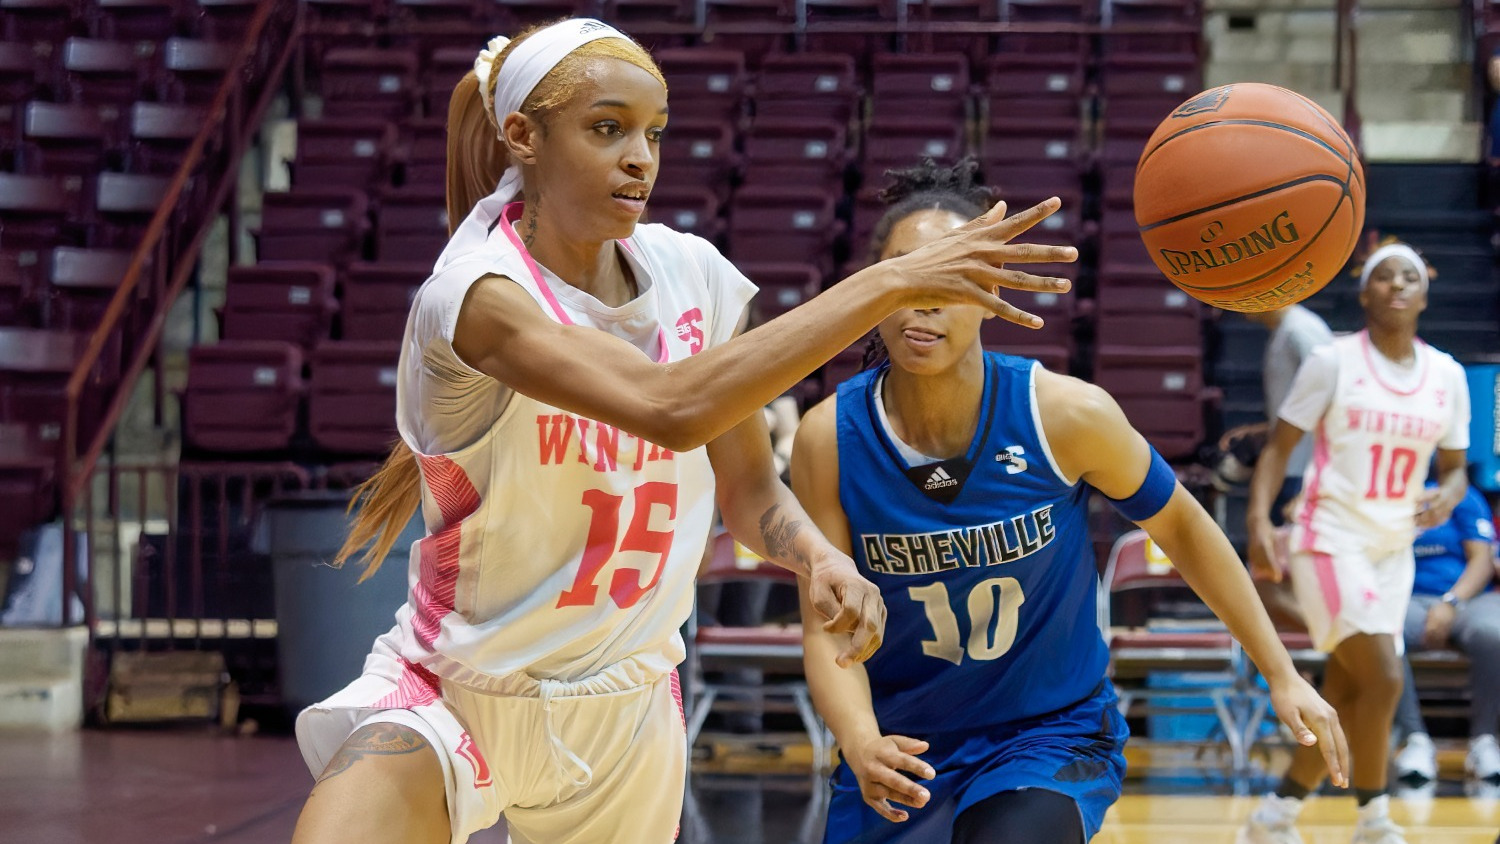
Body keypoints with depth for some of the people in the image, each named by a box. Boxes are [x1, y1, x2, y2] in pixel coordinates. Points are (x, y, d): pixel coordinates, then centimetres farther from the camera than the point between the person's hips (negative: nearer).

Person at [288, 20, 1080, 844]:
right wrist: (889, 283, -40)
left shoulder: (689, 275, -4)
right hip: (447, 696, -5)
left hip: (621, 713, 5)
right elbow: (670, 405, -39)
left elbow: (748, 488, 6)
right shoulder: (477, 294, -23)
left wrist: (820, 557, -18)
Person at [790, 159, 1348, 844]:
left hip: (1052, 736, -2)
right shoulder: (830, 439, -14)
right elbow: (827, 627, -11)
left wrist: (1282, 675, 4)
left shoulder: (1065, 415, -17)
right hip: (901, 750, 3)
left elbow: (1180, 527, -1)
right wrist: (860, 744, -32)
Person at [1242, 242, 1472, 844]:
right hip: (1331, 540, -5)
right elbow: (1280, 446, -3)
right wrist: (1259, 521, -17)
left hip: (1393, 548, 6)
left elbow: (1454, 467, 14)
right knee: (1383, 680, -16)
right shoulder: (1334, 362, -7)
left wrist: (1446, 497, -9)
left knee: (1345, 695, 6)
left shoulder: (1446, 375, 6)